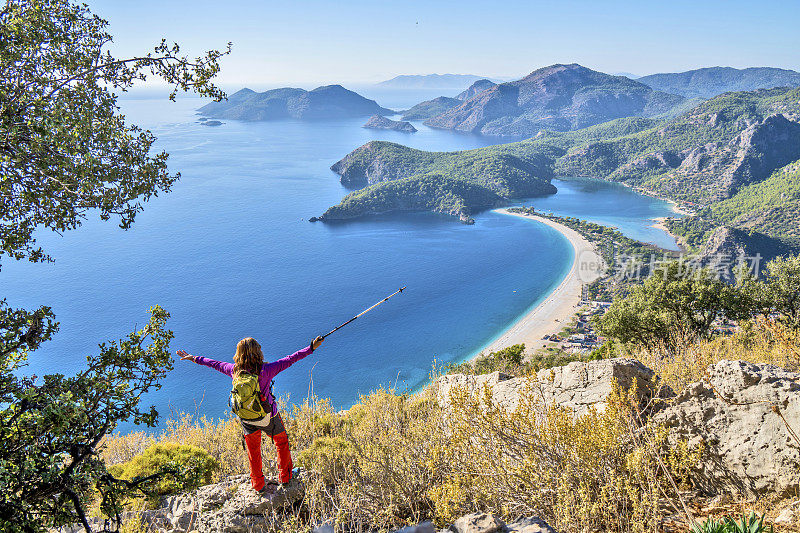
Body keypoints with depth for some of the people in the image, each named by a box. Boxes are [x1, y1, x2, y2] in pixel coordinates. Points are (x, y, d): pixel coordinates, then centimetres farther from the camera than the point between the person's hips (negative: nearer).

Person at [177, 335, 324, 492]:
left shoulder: (235, 370, -16)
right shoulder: (265, 370, -28)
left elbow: (215, 364, -1)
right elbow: (290, 359, -28)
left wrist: (194, 358, 15)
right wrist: (311, 347, -24)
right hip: (268, 418, -3)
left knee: (253, 450, 24)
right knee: (282, 443, 24)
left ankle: (258, 485, 39)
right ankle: (285, 477, 39)